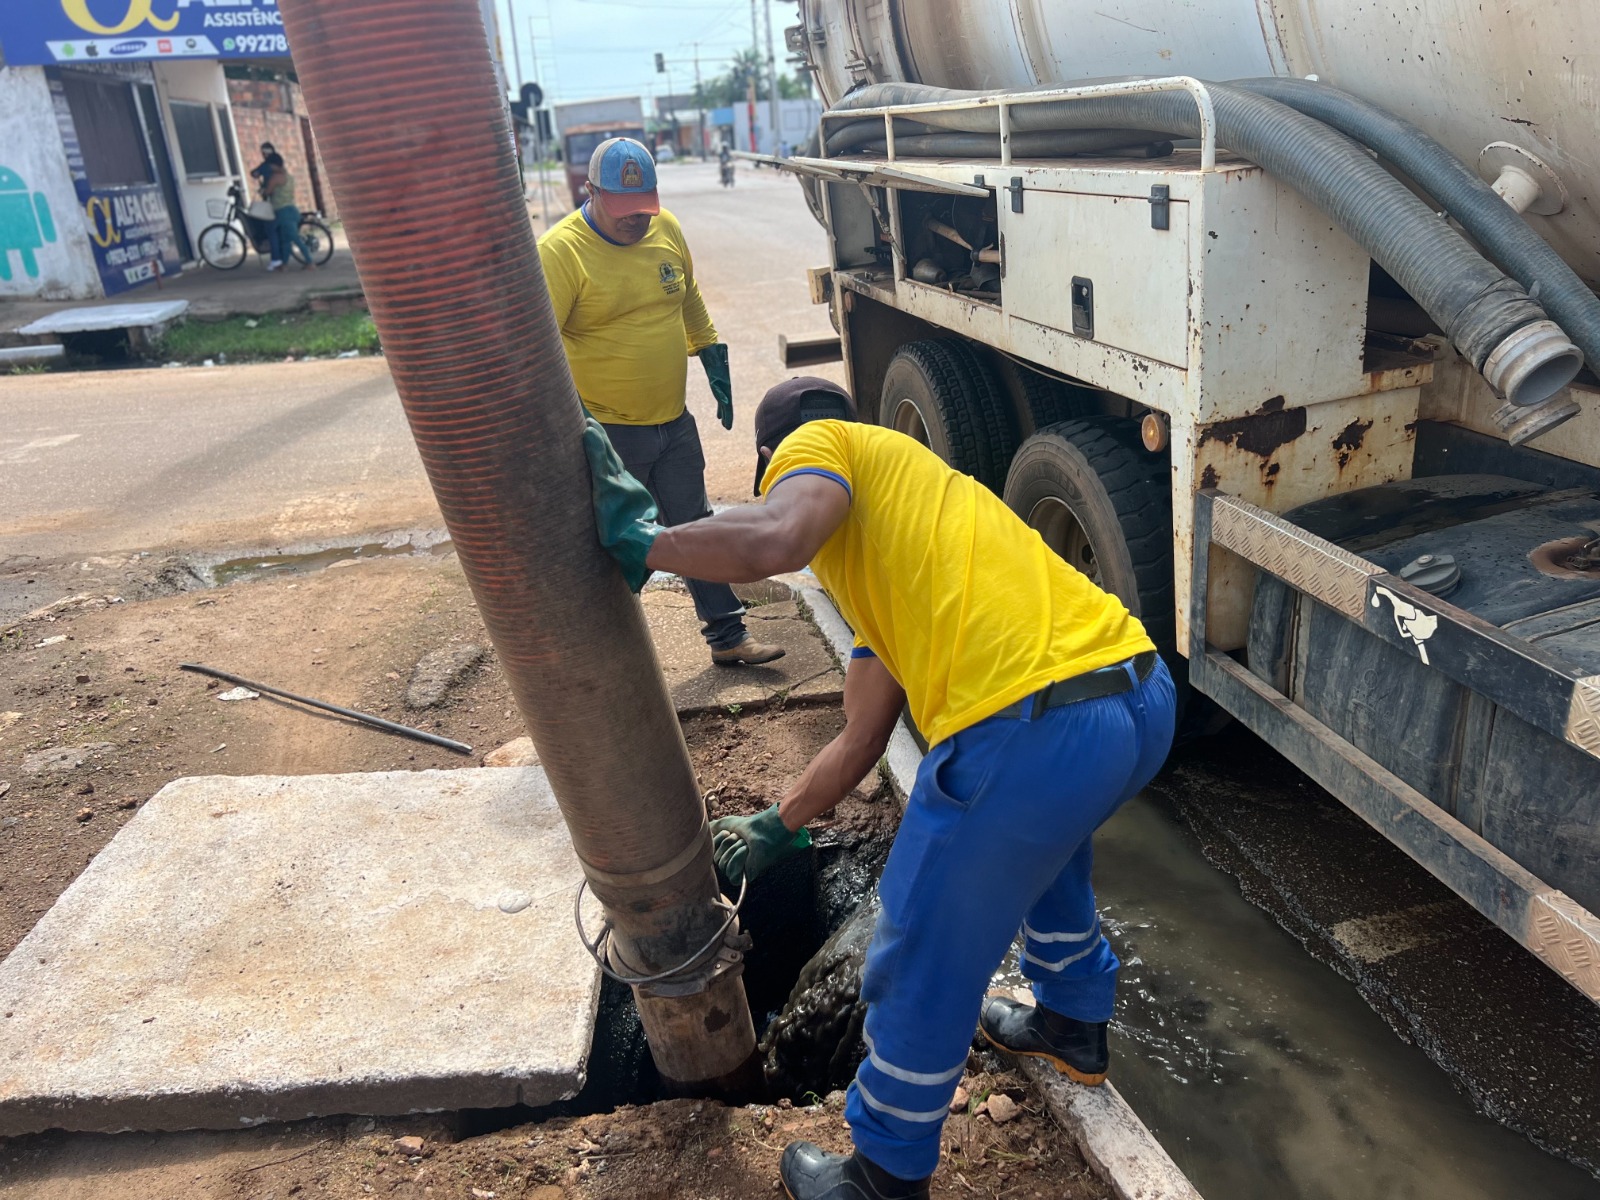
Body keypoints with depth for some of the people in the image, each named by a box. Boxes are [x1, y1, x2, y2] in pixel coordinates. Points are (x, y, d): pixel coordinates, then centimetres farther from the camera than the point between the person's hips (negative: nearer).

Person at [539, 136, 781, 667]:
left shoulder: (666, 229, 3)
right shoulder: (560, 250, -15)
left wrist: (713, 360, 18)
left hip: (674, 422, 6)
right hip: (607, 432, -6)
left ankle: (728, 637, 27)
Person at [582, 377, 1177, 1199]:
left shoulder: (821, 447, 9)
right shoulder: (883, 568, 31)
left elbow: (775, 539, -18)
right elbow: (859, 745, 33)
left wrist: (638, 540, -2)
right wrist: (777, 826, 44)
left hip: (1033, 728, -9)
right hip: (1145, 699, 10)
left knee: (922, 972, 14)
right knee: (1042, 843, 40)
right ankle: (1073, 1025, 63)